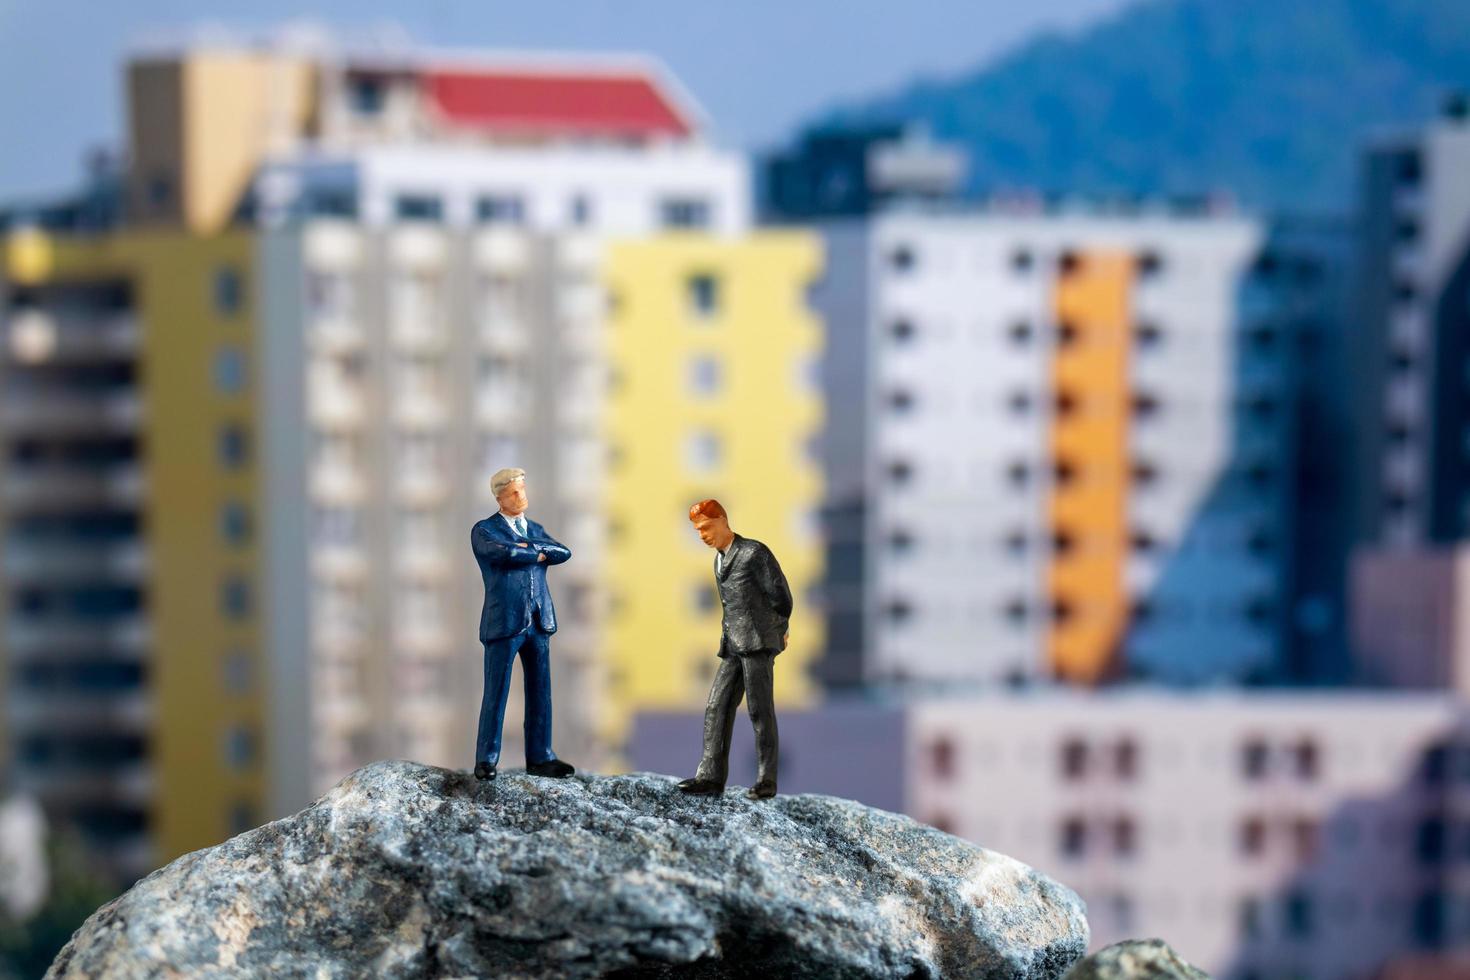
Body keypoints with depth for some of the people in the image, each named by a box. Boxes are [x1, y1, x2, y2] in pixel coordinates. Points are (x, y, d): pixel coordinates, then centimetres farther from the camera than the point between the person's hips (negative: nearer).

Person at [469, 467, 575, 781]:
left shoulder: (536, 530, 18)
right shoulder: (484, 530, 1)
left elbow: (563, 552, 0)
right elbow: (505, 552, -19)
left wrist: (526, 545, -10)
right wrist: (538, 554, -5)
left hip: (539, 622, 5)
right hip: (504, 622, -5)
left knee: (540, 692, 5)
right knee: (496, 695, -4)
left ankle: (540, 758, 10)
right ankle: (486, 760, 2)